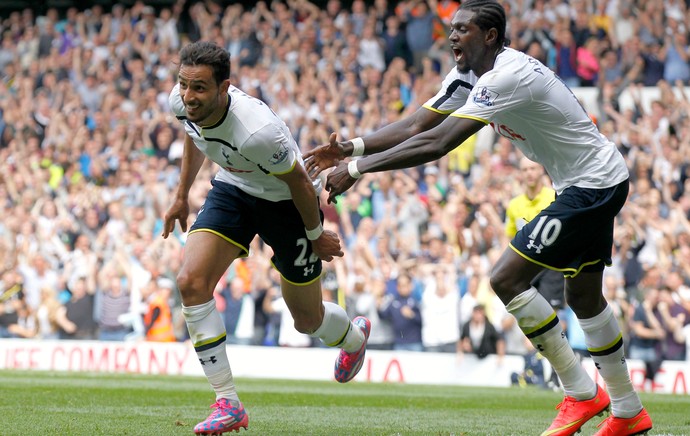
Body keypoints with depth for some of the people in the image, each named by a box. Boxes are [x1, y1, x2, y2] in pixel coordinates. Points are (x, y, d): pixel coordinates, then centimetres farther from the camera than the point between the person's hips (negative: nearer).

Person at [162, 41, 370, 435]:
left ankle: (354, 336, 50)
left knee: (307, 320, 10)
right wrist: (182, 195, 14)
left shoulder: (257, 131, -41)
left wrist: (316, 235, -9)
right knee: (191, 282, -17)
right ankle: (228, 403, -9)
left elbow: (298, 181, -23)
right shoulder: (182, 103, -21)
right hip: (234, 189, 5)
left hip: (286, 202, -5)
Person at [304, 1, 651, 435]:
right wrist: (351, 147, -11)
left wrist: (358, 169, -29)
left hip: (593, 184, -11)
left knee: (508, 278, -14)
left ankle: (582, 394, -6)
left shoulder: (507, 77, -26)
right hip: (600, 184, 11)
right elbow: (415, 126, 3)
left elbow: (436, 144, -31)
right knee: (584, 294, 18)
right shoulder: (469, 75, 5)